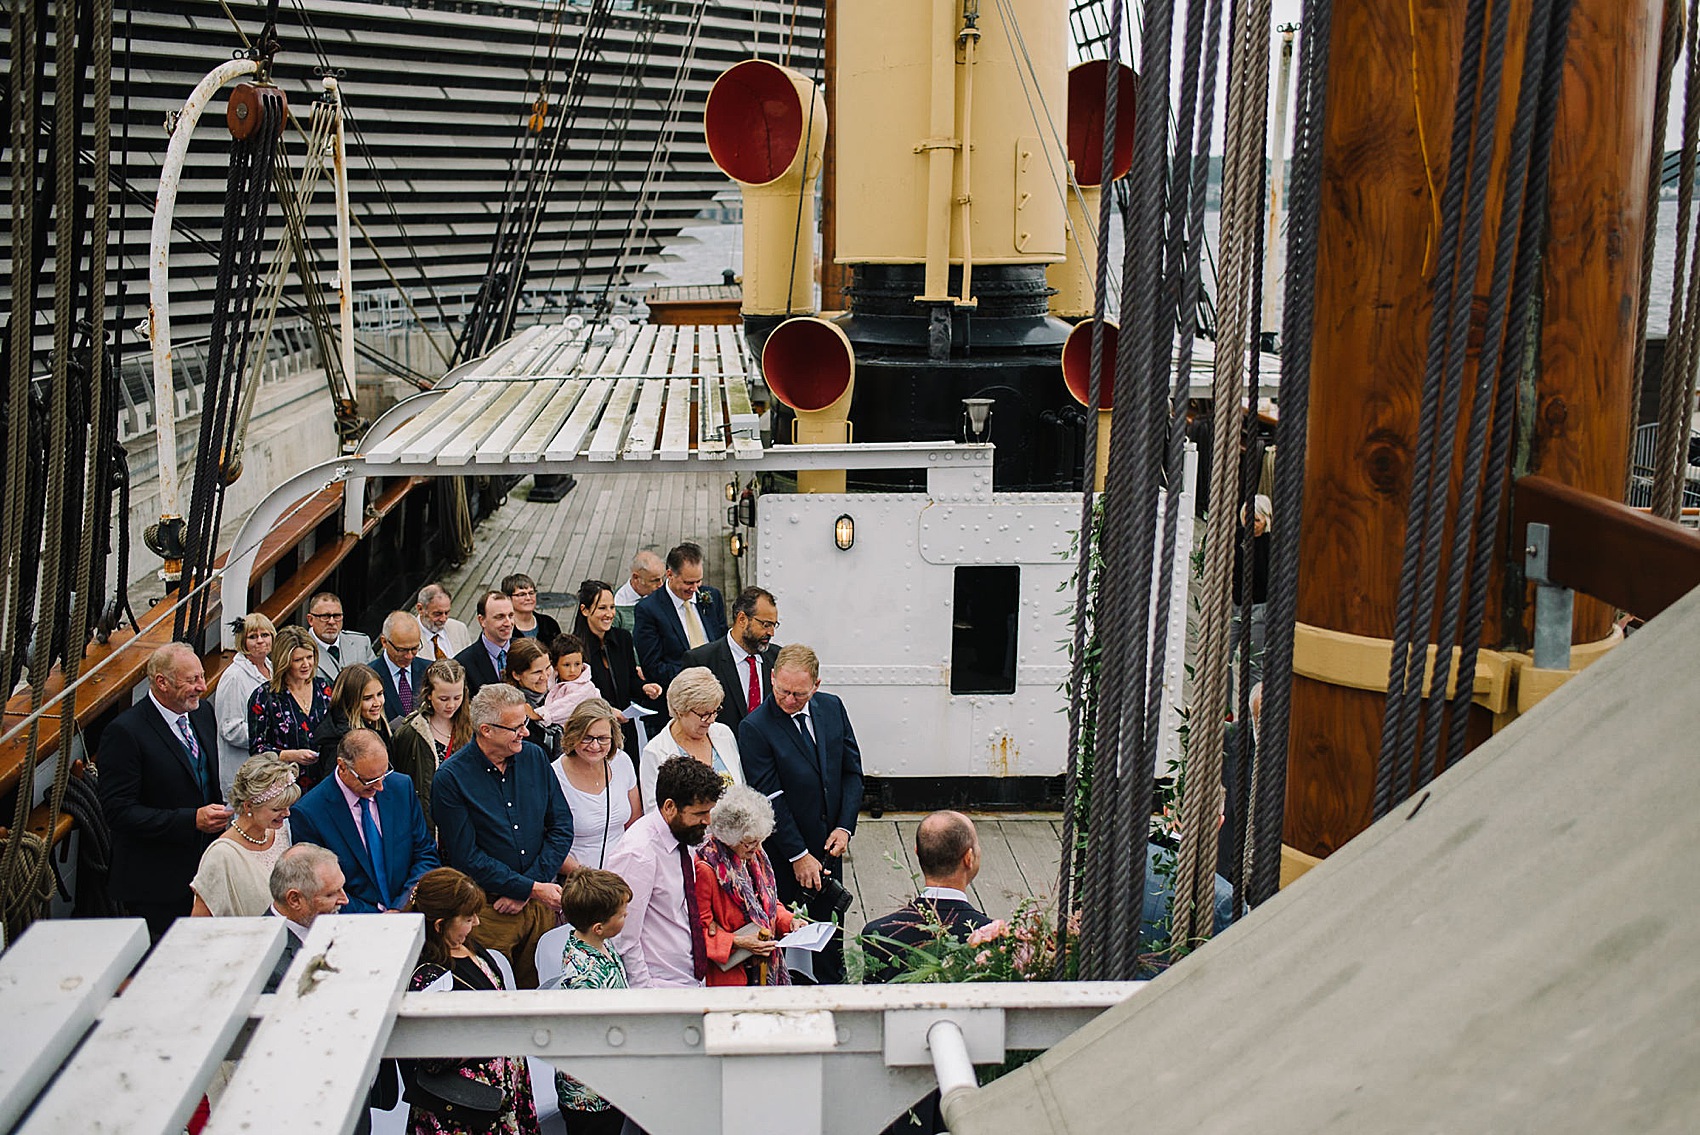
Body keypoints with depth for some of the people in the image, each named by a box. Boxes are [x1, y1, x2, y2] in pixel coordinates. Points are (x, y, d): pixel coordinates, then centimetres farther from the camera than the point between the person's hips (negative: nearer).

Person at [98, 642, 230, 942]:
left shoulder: (203, 714, 7)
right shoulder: (125, 732, -17)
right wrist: (192, 819, -25)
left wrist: (219, 814, 5)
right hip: (156, 881, -6)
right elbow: (119, 812, -20)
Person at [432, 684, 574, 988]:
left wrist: (527, 887, -8)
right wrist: (532, 888, -17)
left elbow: (562, 827, 3)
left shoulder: (534, 757, 3)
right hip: (487, 912, -4)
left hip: (540, 905, 4)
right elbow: (467, 858, -14)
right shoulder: (451, 778, -11)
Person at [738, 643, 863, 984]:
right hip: (784, 853, -5)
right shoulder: (755, 728, -17)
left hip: (829, 844, 5)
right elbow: (770, 800, -17)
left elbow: (852, 771, 4)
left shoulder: (832, 707, 0)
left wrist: (845, 827, -7)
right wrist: (799, 855, -16)